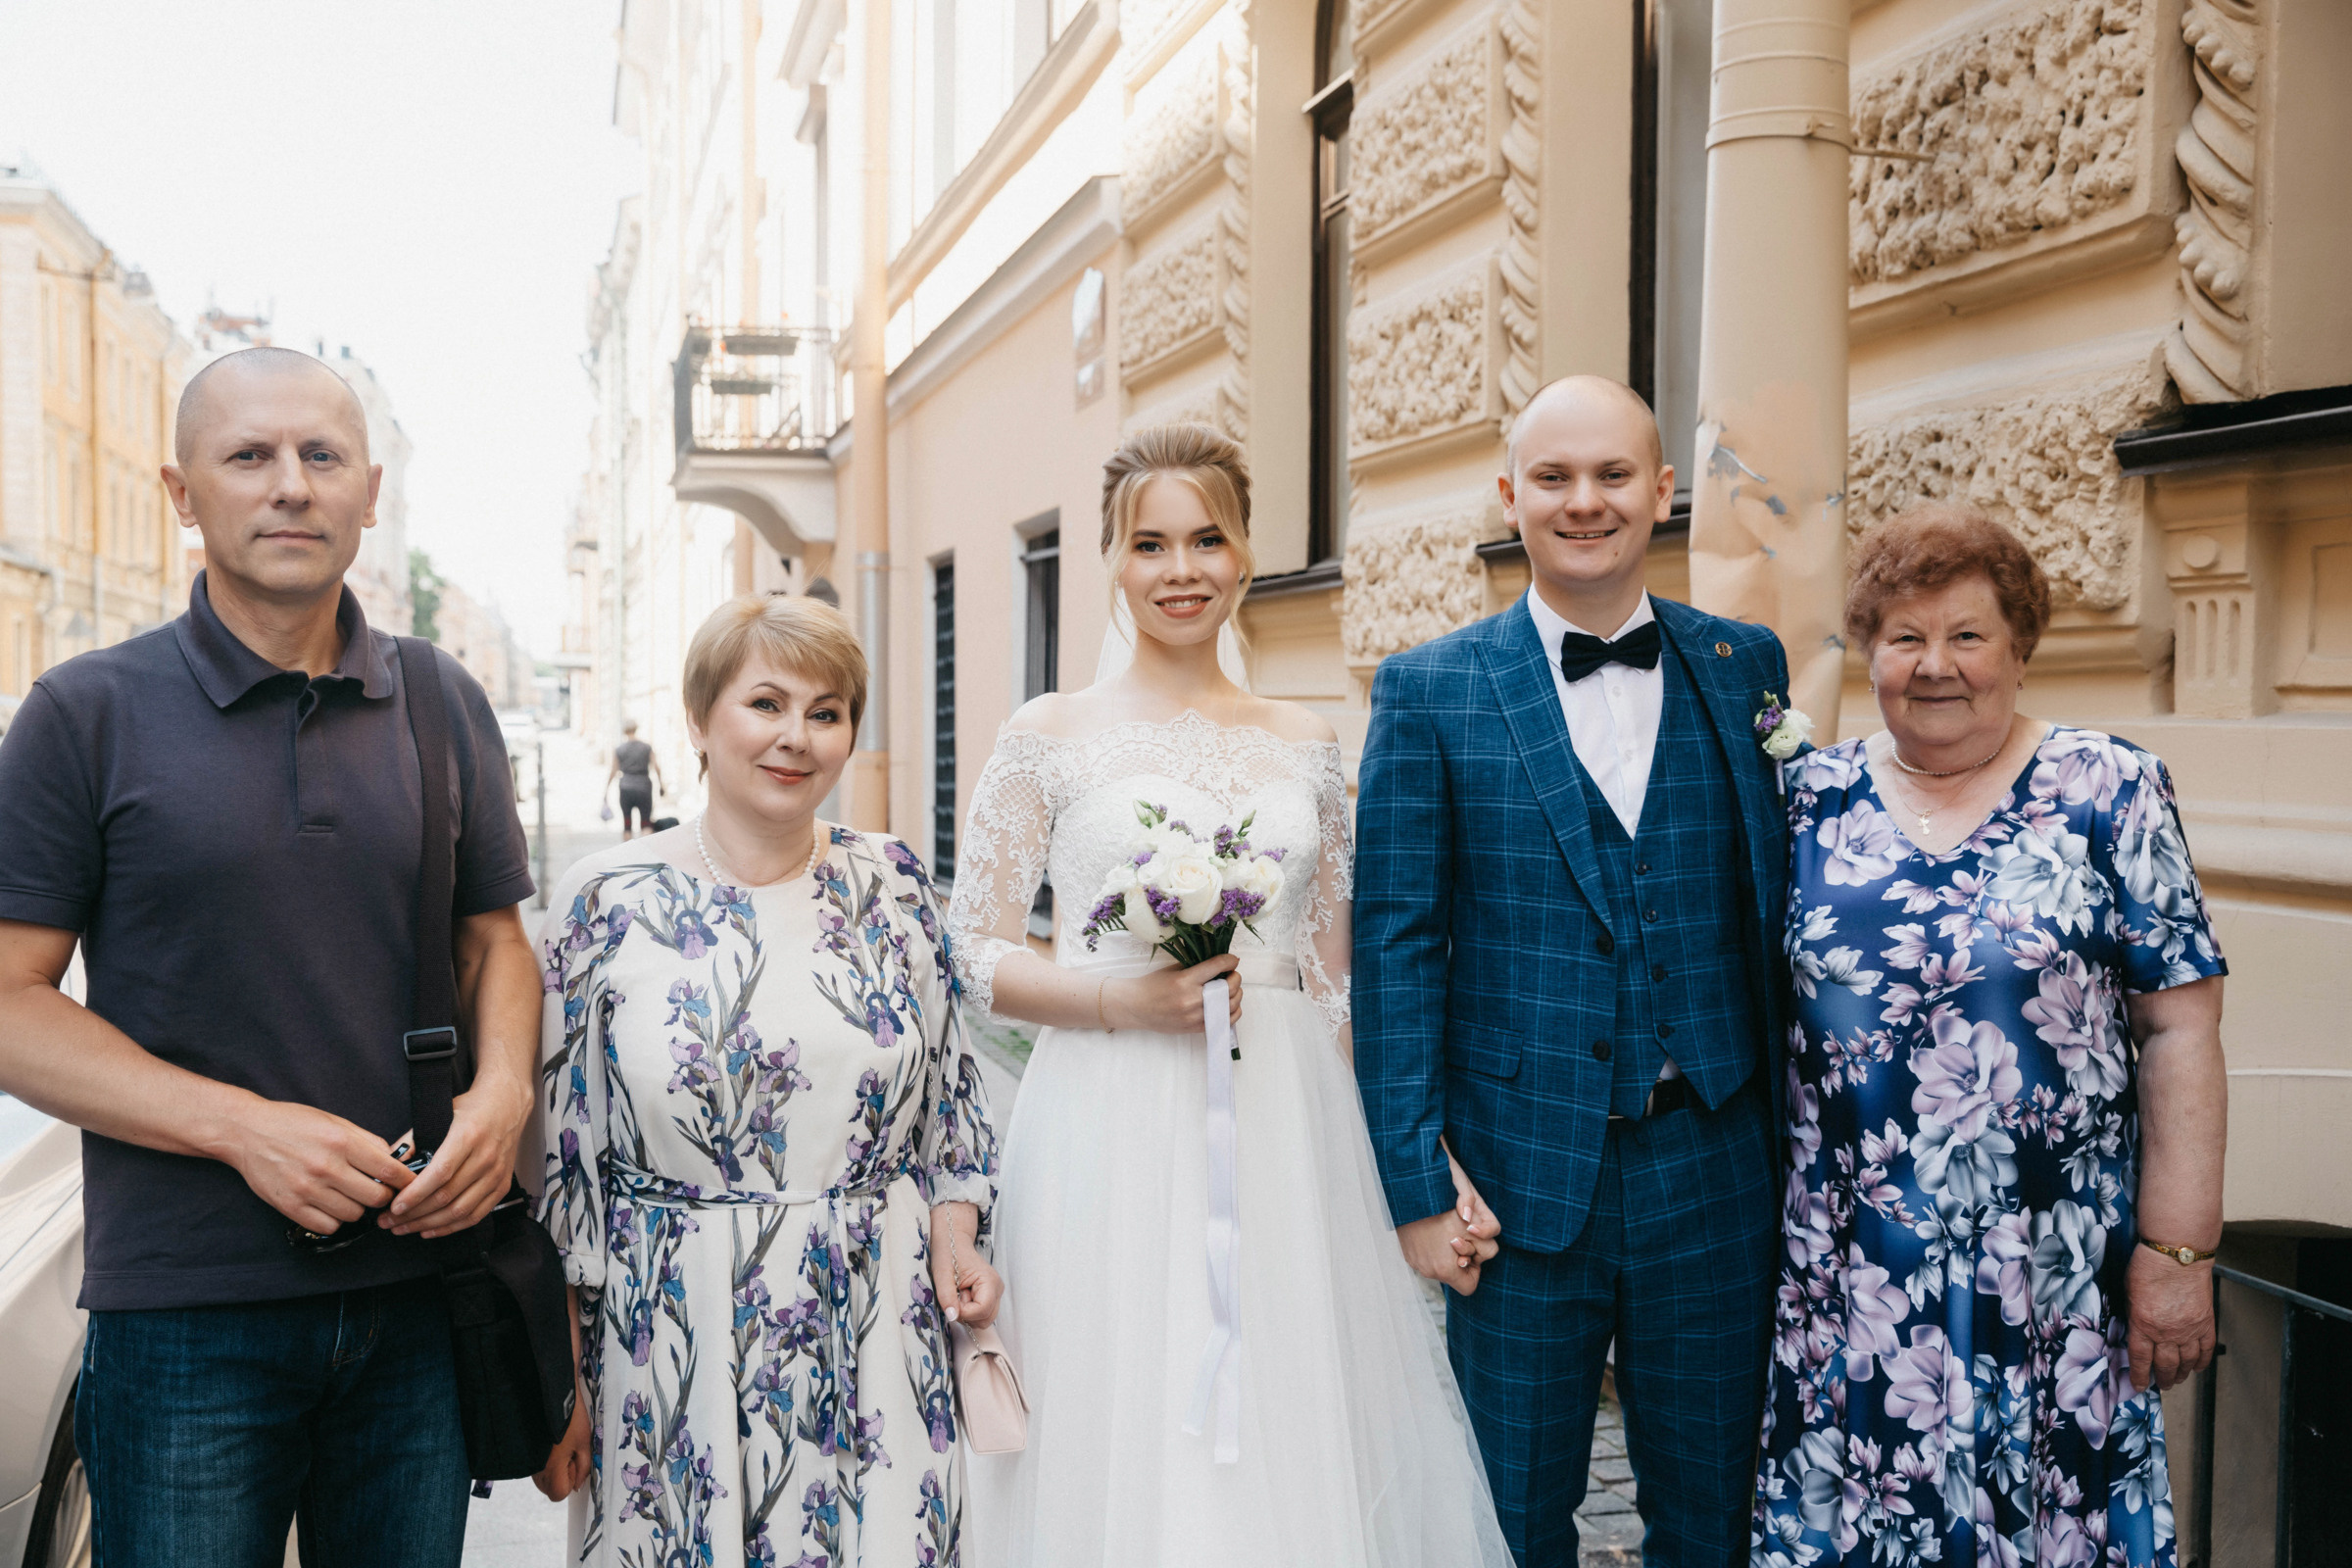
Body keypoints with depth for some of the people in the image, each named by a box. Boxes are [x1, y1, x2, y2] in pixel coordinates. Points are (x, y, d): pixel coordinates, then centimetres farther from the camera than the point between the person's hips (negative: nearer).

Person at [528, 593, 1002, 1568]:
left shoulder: (893, 885, 3)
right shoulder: (607, 898, -4)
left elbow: (948, 1091, 12)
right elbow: (557, 1147, -1)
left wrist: (956, 1235, -1)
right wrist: (558, 1380, -1)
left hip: (875, 1335, 2)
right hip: (676, 1346, -1)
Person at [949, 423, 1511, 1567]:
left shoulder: (1305, 746, 9)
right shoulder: (1050, 738, 0)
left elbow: (1340, 978, 11)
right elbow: (973, 953, -1)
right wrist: (1124, 1000, -15)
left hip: (1287, 1142, 3)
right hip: (1109, 1142, -2)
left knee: (1296, 1440, 7)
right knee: (1119, 1446, 3)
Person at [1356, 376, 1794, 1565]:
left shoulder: (1746, 666, 4)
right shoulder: (1429, 691, -2)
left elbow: (1778, 901, 5)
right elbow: (1396, 943, -4)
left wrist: (1798, 1143, 2)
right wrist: (1417, 1183, -8)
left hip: (1712, 1171, 2)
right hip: (1522, 1175, -1)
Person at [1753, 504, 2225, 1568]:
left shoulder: (2110, 793, -3)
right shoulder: (1814, 799, 3)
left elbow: (2179, 1029, -5)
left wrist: (2177, 1249, -8)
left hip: (2055, 1279, -2)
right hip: (1846, 1275, 2)